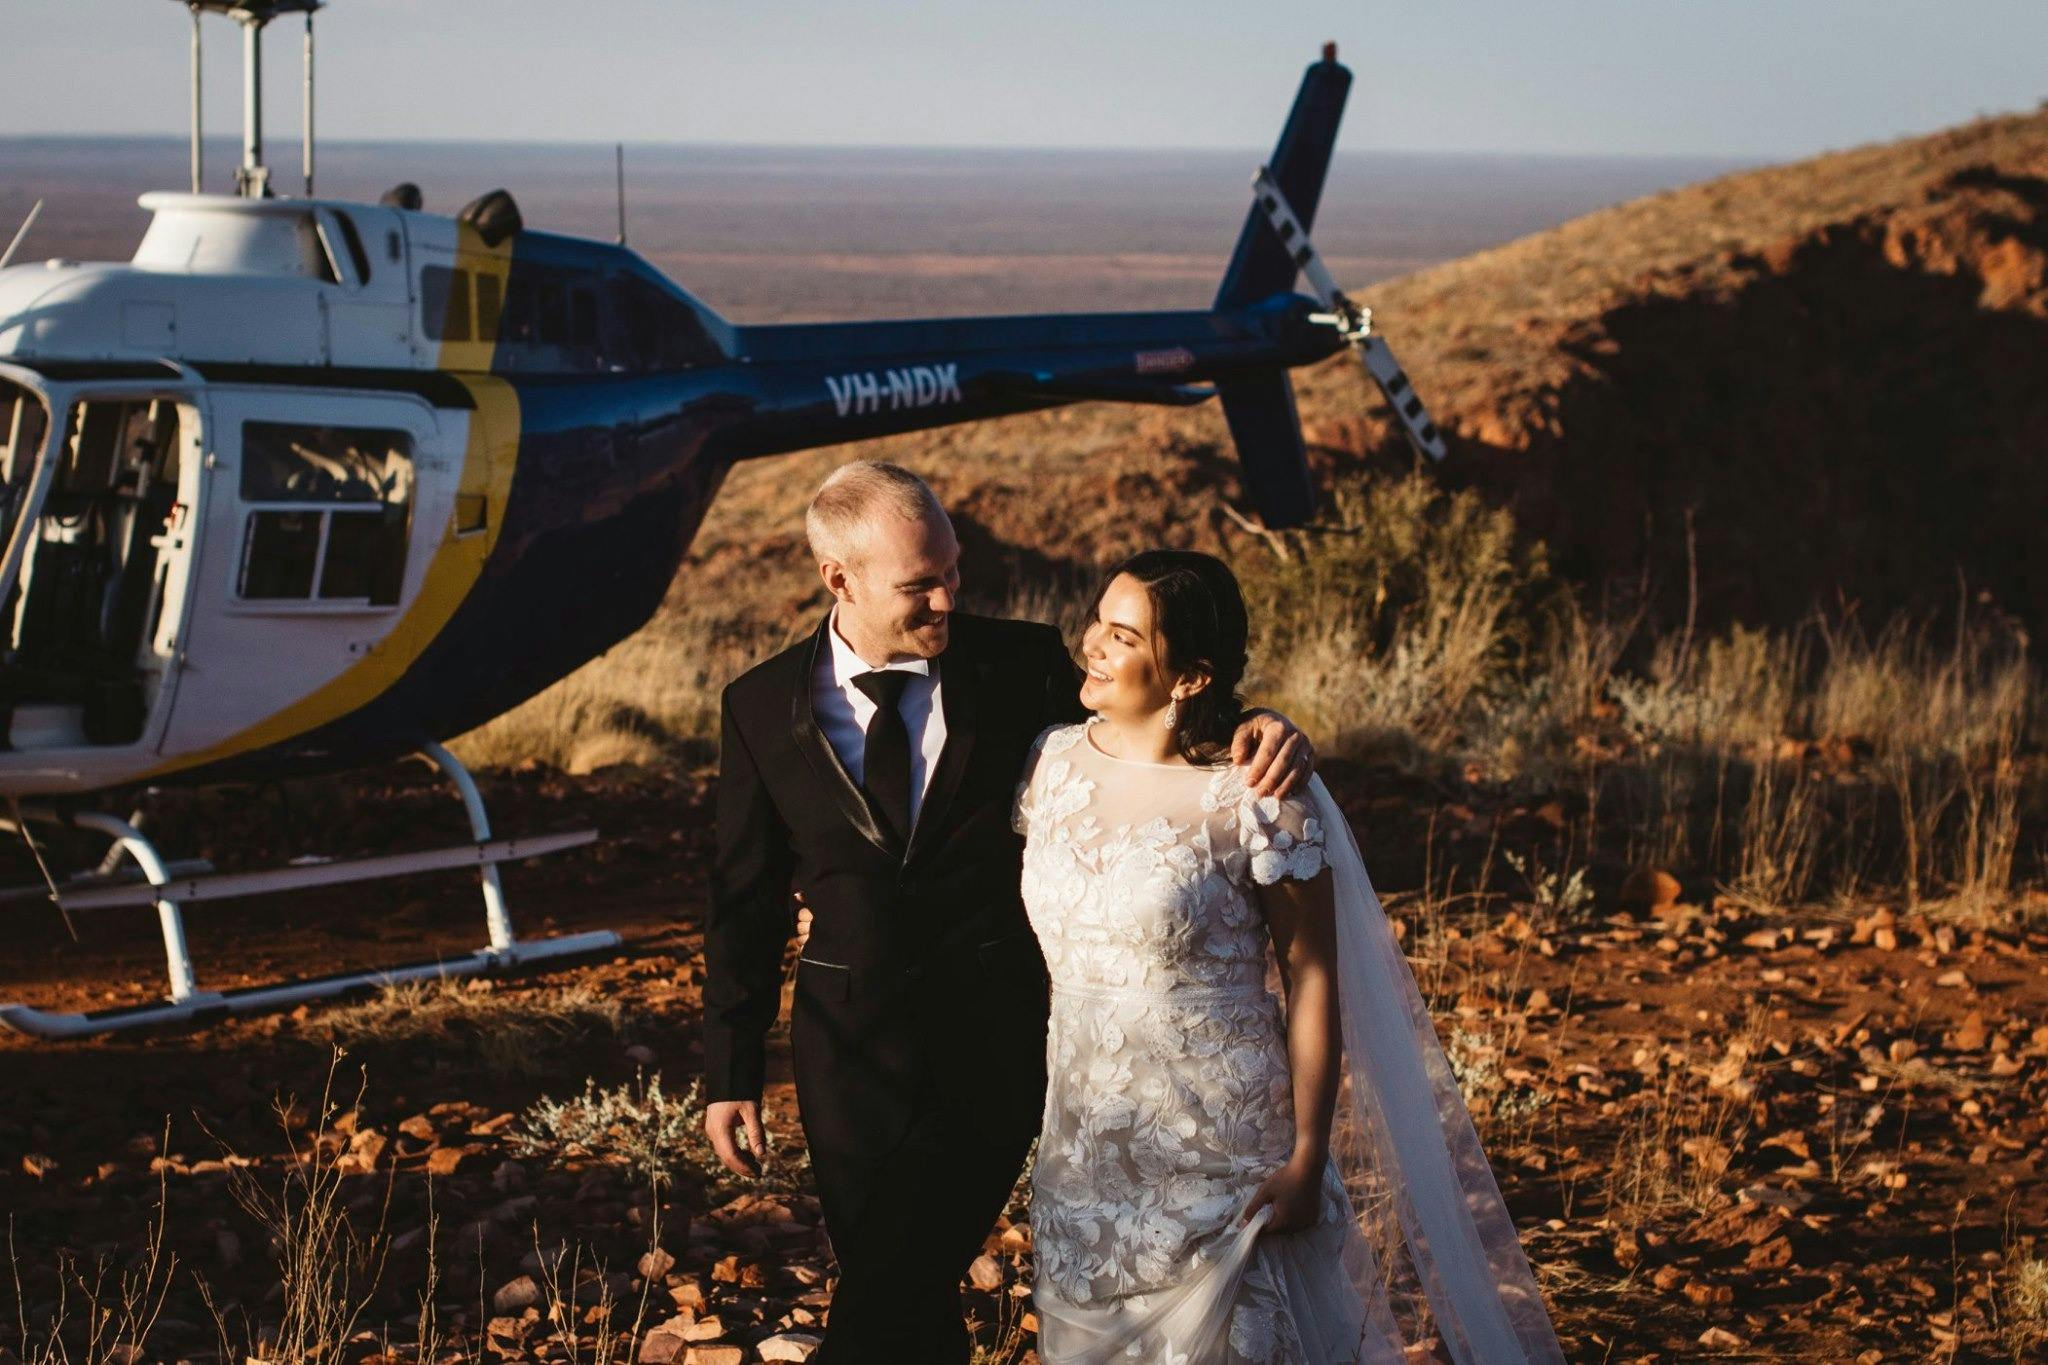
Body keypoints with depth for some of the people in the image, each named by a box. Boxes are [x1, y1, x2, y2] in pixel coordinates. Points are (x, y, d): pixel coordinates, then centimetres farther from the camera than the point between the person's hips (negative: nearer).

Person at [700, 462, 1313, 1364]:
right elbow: (746, 903, 6)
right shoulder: (763, 709, 0)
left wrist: (1258, 731, -16)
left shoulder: (1021, 666, -3)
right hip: (850, 1042, 2)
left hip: (995, 1029, -1)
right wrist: (730, 1072, 6)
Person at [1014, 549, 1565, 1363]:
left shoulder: (1254, 797, -16)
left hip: (1222, 1150, -5)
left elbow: (1314, 980, -12)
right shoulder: (1054, 762, -1)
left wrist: (1308, 1161, -13)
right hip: (1084, 1142, 5)